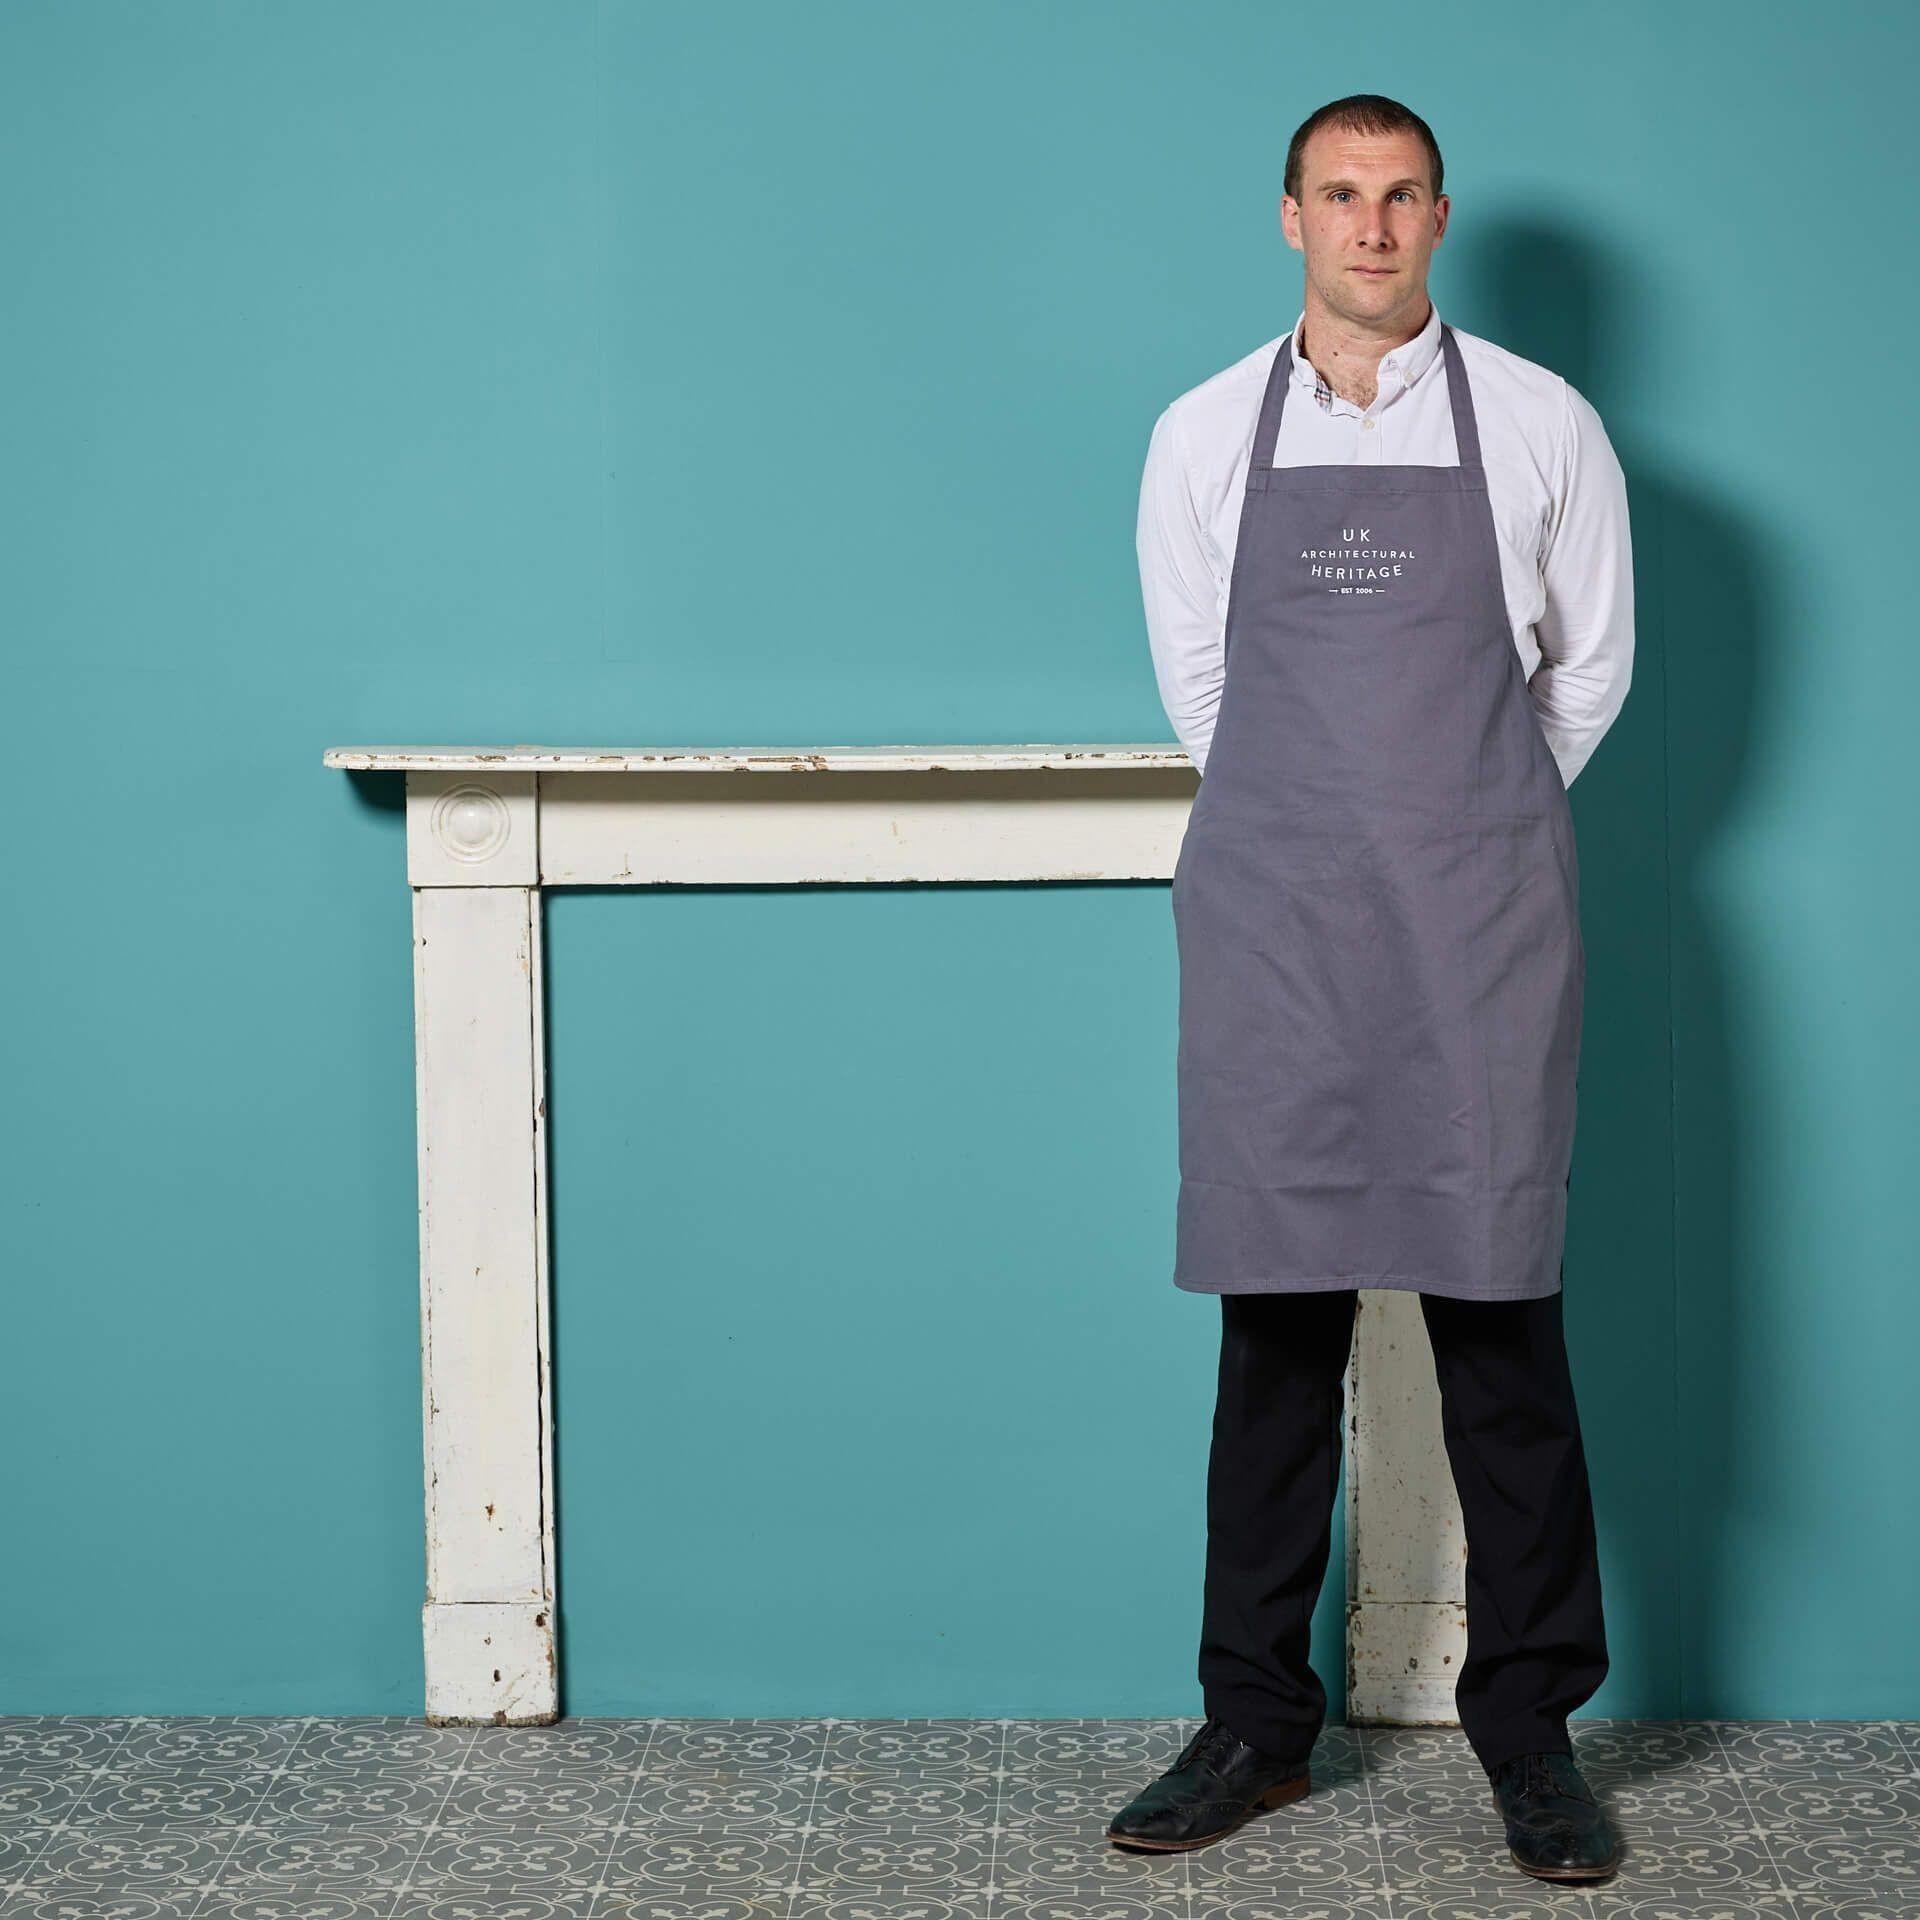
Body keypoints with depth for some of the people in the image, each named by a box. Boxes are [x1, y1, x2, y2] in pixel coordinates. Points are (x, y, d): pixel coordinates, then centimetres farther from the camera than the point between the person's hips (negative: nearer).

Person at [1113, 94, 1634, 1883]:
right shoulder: (1203, 436, 8)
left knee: (1499, 1319, -1)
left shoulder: (1542, 426, 4)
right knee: (1277, 1321, 4)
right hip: (1271, 924, 1)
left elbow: (1589, 672, 13)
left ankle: (1528, 1729, 10)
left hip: (1479, 927, -1)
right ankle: (1256, 1724, 13)